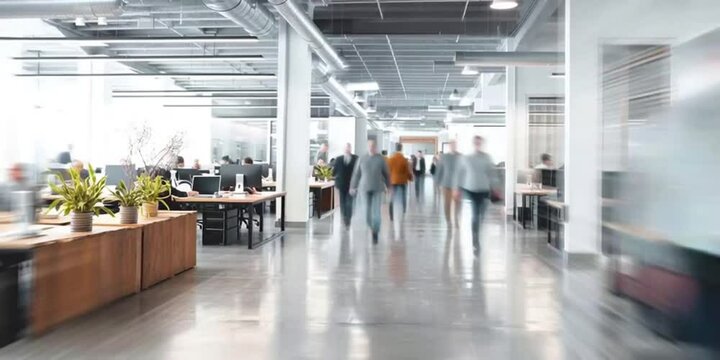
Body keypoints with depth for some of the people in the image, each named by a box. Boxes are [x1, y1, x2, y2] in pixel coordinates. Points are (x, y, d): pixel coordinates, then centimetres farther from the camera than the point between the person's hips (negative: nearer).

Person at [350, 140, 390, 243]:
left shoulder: (381, 159, -1)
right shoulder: (362, 159, 2)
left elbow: (386, 173, 6)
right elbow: (356, 174, 6)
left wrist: (388, 186, 10)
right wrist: (353, 187, 4)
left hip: (378, 189, -2)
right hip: (365, 189, 2)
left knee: (376, 212, -8)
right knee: (367, 212, 4)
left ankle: (375, 234, -2)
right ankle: (373, 228, 29)